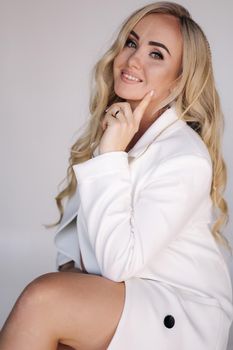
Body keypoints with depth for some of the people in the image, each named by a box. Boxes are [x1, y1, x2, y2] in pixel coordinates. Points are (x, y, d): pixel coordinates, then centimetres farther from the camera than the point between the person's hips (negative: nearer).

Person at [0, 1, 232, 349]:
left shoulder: (186, 159, -21)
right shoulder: (111, 126, 2)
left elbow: (119, 263, -23)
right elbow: (77, 222, 12)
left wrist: (111, 156, -25)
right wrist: (71, 267, -8)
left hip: (181, 312, -6)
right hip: (113, 289, 6)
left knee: (42, 300, -27)